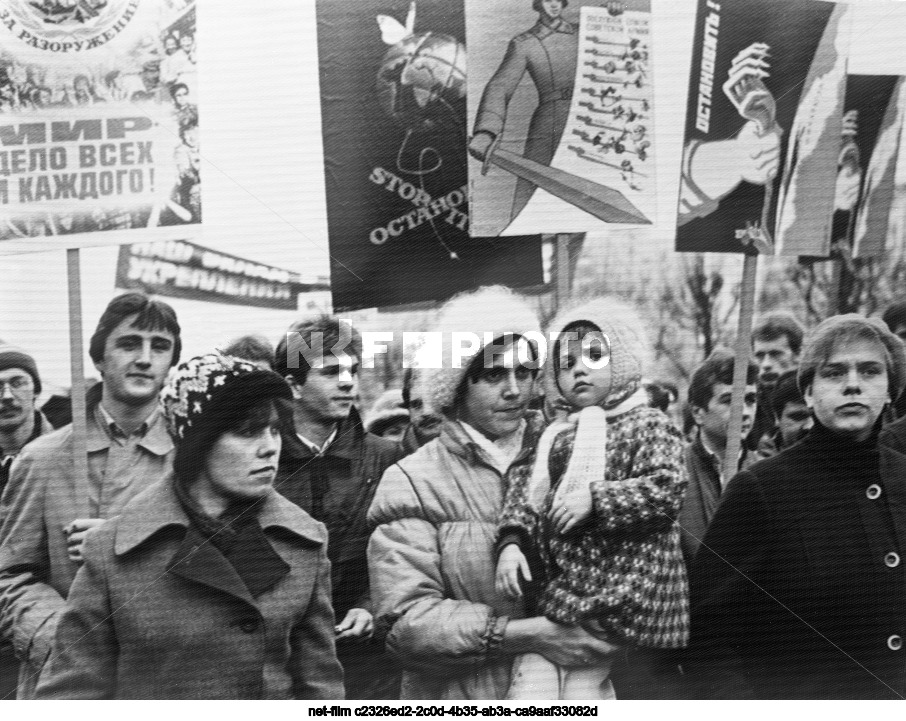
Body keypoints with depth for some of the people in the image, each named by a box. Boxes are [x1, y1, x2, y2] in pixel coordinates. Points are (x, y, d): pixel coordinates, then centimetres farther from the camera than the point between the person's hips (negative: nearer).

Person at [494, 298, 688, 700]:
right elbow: (526, 492, 14)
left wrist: (595, 498, -17)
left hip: (623, 599, -6)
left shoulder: (649, 425, -2)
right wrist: (511, 541, -4)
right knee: (529, 687, -2)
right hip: (560, 589, 6)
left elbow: (667, 487, -15)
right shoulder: (558, 437, 17)